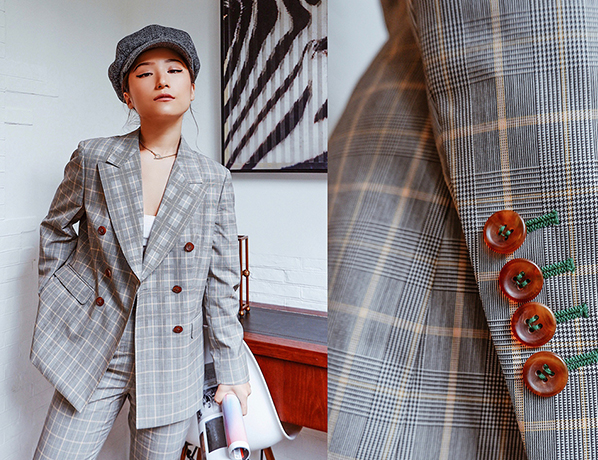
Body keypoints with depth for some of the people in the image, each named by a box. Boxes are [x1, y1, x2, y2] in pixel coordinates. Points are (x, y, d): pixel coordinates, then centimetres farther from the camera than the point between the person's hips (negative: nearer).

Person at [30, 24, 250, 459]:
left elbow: (221, 285, -1)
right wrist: (54, 304, 10)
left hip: (172, 370, 0)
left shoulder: (215, 181, -5)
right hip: (92, 357, 0)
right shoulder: (93, 158, -5)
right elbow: (56, 231, 12)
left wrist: (233, 372, 2)